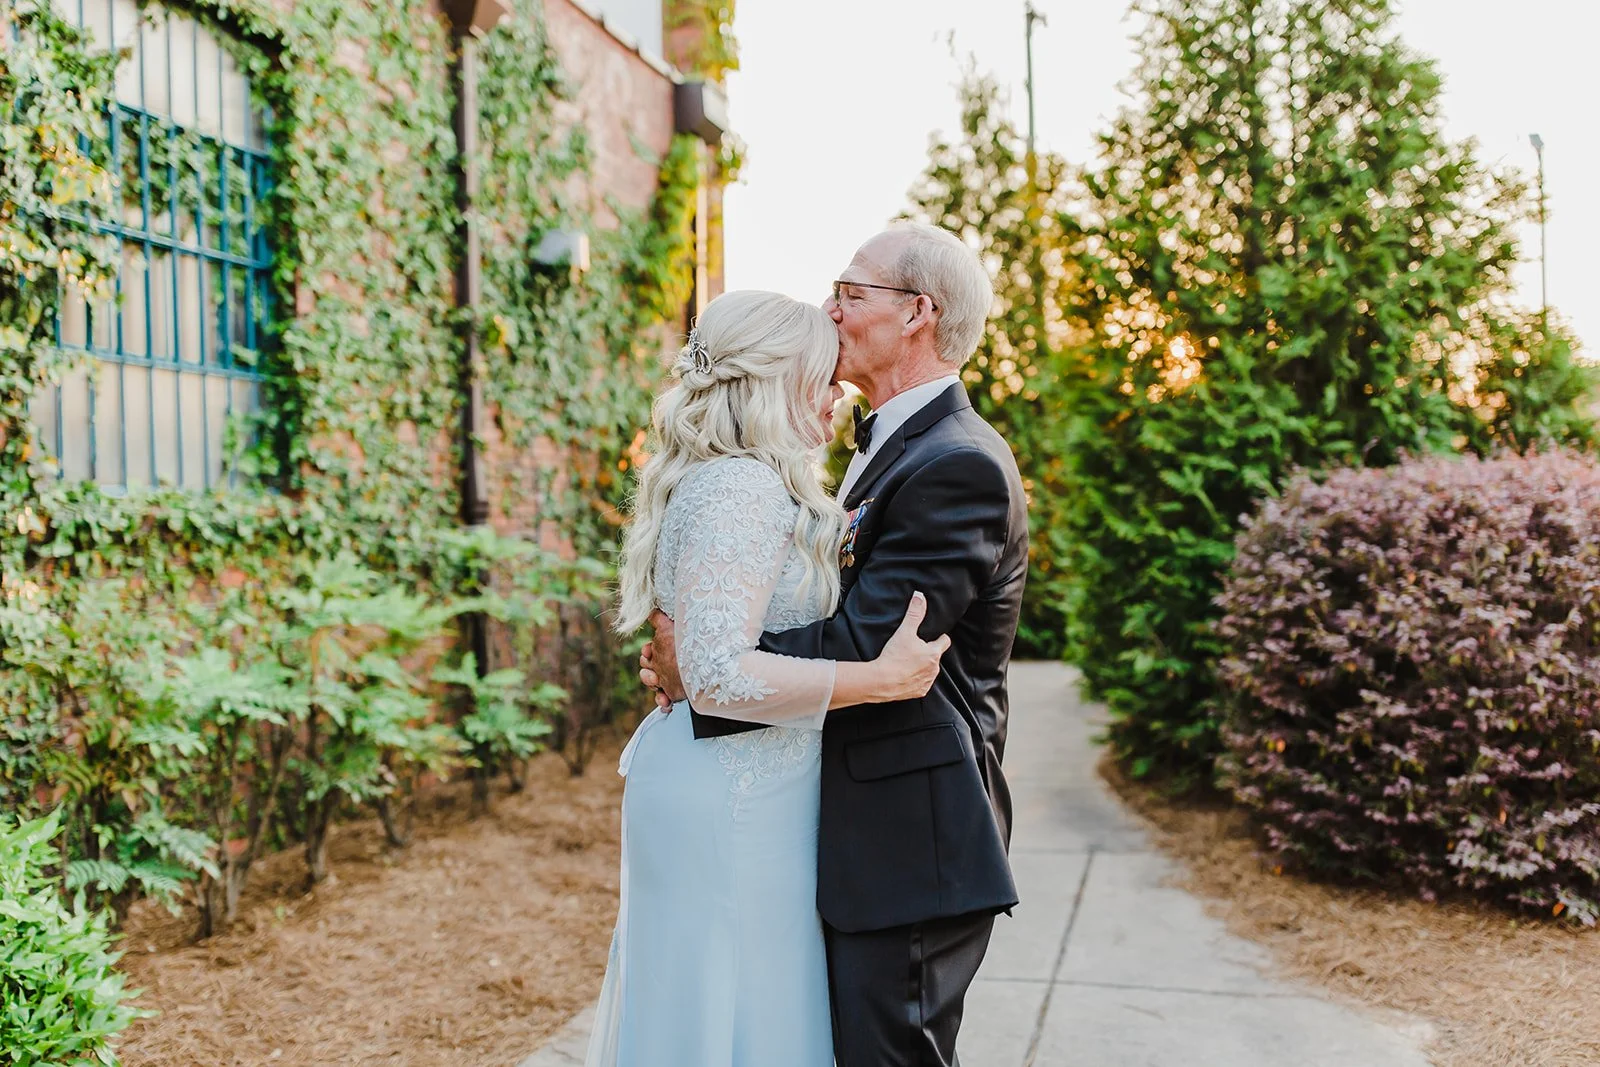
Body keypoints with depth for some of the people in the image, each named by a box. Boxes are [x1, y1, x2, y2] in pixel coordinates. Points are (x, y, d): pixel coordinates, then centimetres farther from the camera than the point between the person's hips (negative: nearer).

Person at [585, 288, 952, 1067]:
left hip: (726, 792, 10)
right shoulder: (745, 489, -19)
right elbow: (718, 673, -27)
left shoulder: (727, 481, 13)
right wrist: (880, 679, -24)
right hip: (731, 802, -10)